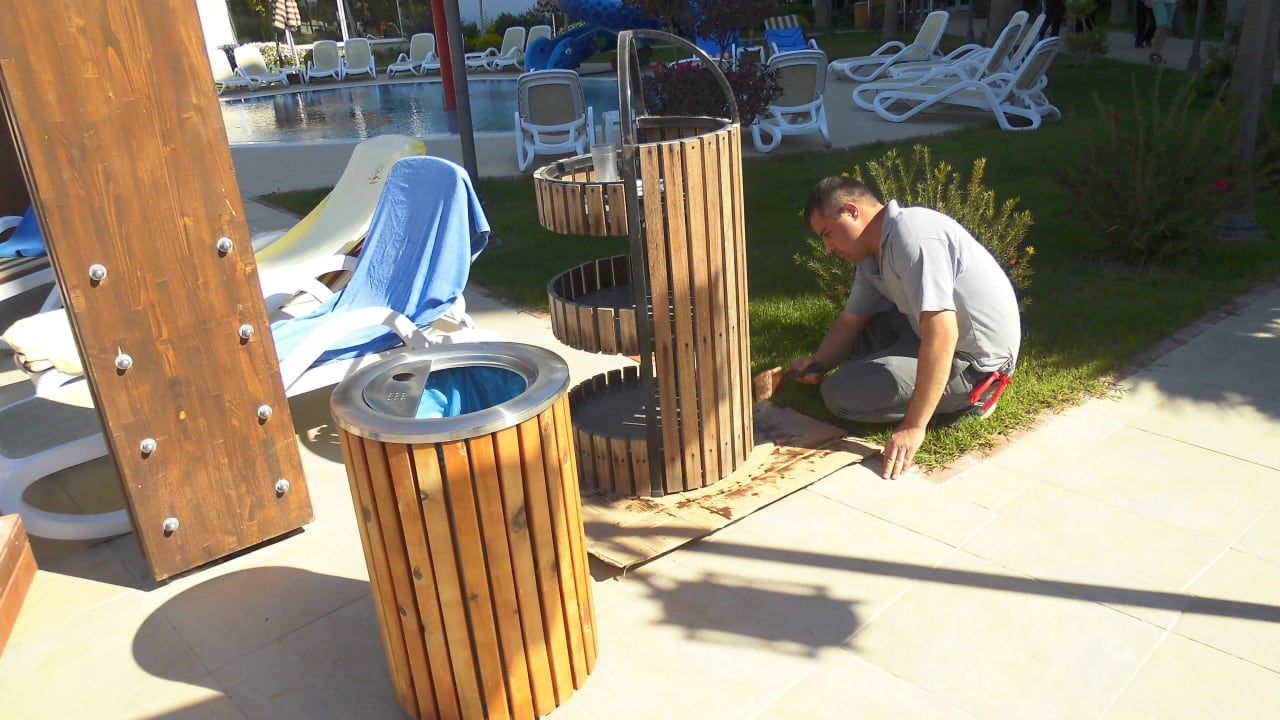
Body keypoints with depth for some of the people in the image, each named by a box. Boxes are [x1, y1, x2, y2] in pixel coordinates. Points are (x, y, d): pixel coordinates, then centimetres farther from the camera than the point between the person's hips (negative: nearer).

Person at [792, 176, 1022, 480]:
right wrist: (817, 364, -5)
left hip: (975, 359, -10)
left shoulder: (911, 234, -23)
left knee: (840, 394, -16)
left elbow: (941, 335, -31)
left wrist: (913, 426, -31)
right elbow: (850, 321, 15)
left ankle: (967, 397, -4)